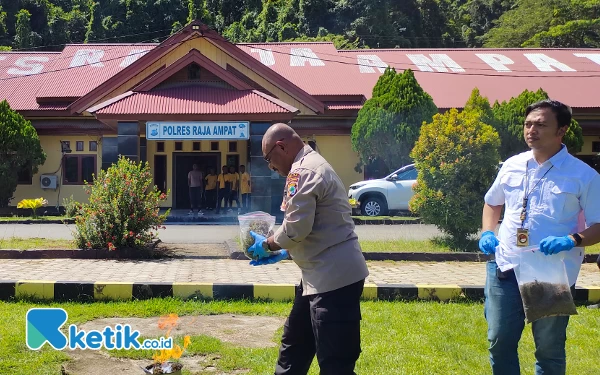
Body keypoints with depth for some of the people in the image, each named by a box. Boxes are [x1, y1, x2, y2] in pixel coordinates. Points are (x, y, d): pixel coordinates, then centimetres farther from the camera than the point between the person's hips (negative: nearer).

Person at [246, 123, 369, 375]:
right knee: (295, 343, 23)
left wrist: (266, 245, -2)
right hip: (326, 274, 11)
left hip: (333, 276, -11)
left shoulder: (302, 172, -15)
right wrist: (283, 253, 17)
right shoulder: (311, 166, 19)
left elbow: (296, 227, -20)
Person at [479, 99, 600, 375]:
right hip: (506, 269, 4)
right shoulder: (512, 166, 7)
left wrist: (573, 240, -24)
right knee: (499, 342, 9)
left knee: (549, 349, 10)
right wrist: (487, 232, 4)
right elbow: (492, 203, 22)